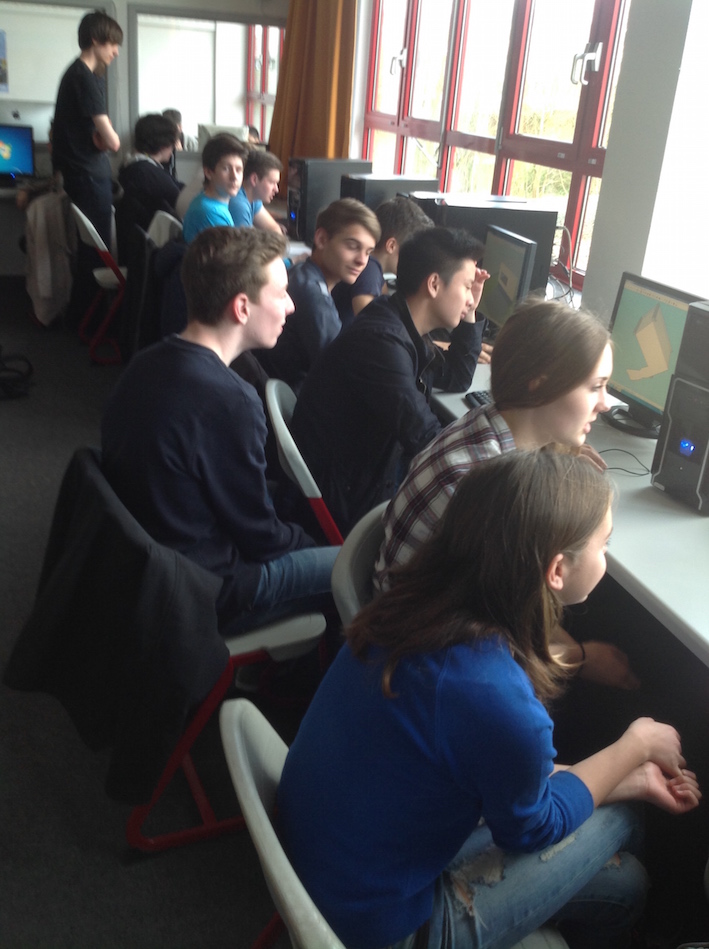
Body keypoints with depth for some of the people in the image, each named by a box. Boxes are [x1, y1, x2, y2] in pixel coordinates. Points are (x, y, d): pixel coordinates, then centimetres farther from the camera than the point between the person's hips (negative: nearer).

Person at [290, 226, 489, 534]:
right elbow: (428, 443, -27)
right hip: (352, 498, -10)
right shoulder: (382, 341, -27)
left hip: (377, 466, 10)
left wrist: (469, 314, 8)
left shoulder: (404, 327, 3)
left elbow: (457, 379, 18)